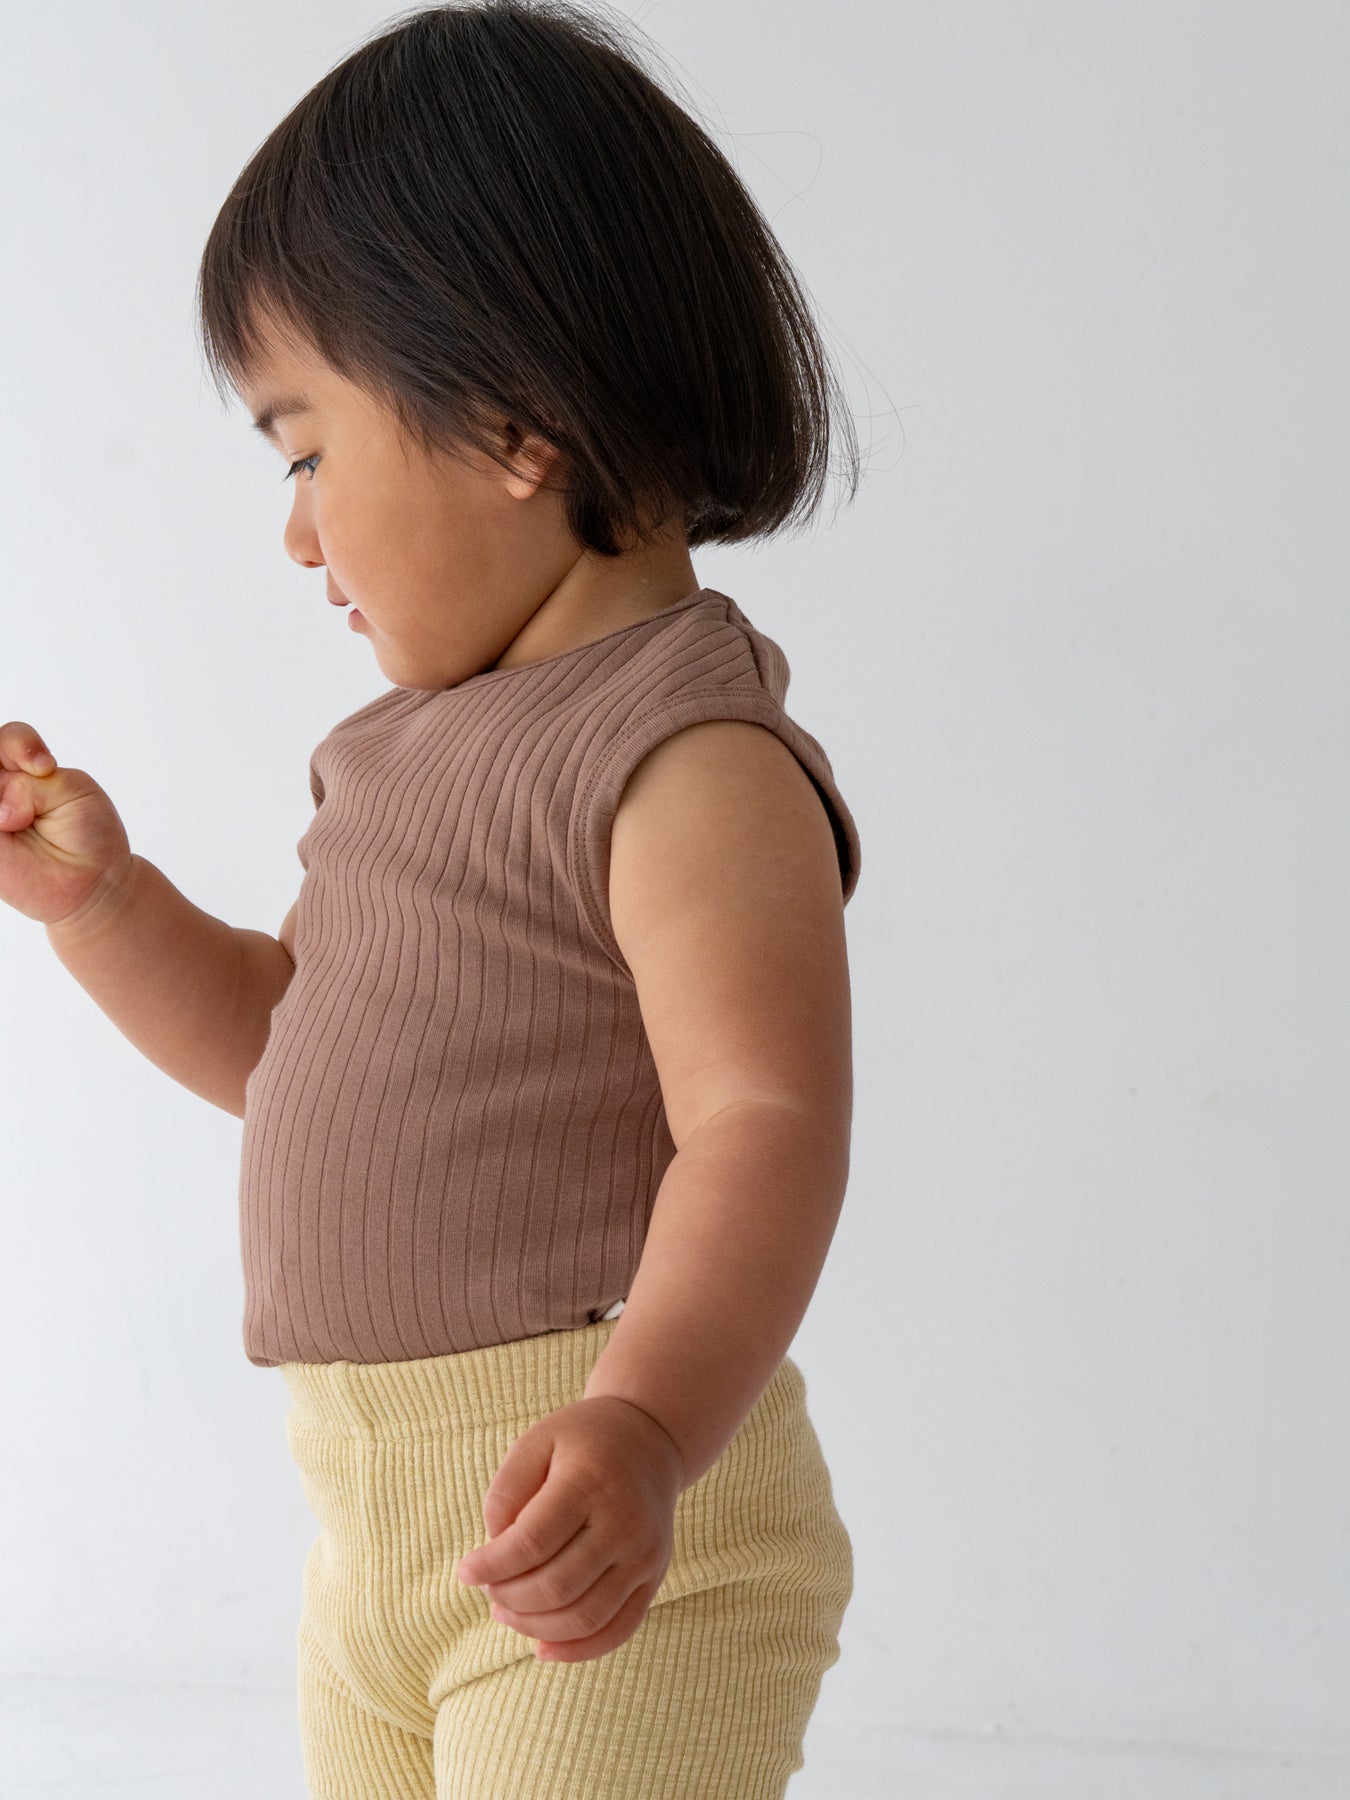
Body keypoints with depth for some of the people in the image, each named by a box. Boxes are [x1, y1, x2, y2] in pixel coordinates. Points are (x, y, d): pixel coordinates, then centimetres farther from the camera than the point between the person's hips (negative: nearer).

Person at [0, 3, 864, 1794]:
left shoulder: (692, 761, -16)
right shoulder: (410, 743, 14)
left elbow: (765, 1124, -26)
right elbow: (282, 1044, 24)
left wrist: (644, 1426, -40)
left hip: (605, 1533, -9)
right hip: (380, 1516, 9)